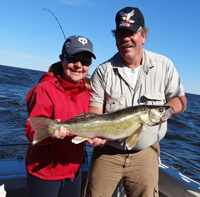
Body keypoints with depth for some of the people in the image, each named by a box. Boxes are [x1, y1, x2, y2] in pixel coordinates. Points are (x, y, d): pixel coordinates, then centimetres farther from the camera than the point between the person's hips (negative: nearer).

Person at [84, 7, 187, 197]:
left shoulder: (164, 65, -2)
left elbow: (180, 100, 4)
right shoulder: (102, 72, -6)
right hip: (107, 152, 0)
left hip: (145, 153, 1)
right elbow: (95, 112, -9)